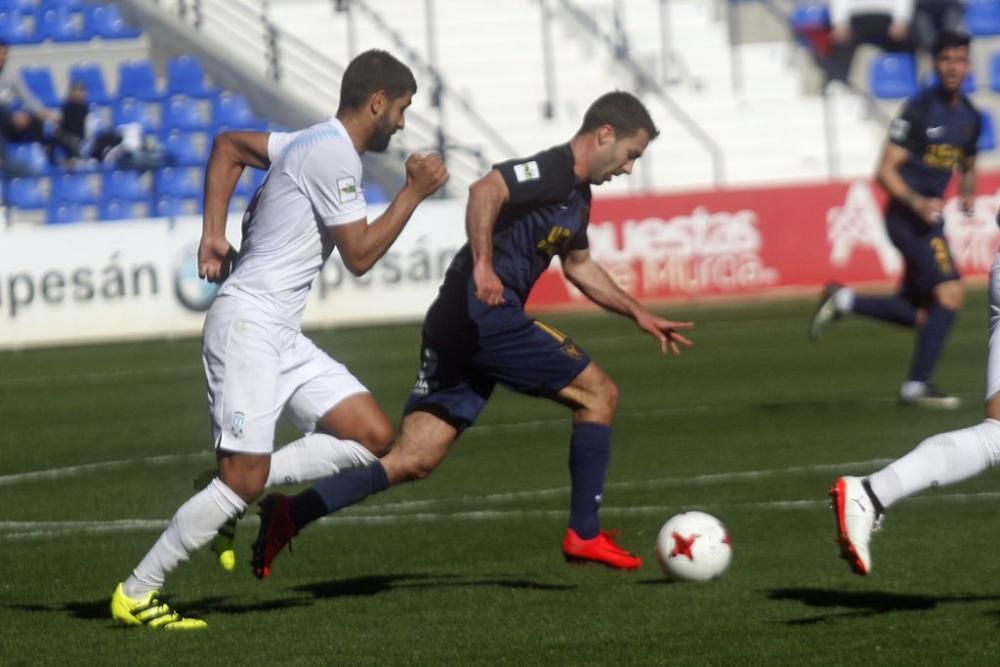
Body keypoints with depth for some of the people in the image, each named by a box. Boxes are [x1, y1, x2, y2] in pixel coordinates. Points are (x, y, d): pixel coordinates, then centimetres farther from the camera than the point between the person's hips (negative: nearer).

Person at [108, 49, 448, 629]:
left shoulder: (314, 143, 15)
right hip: (248, 325, -10)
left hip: (282, 335, 10)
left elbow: (228, 145, 25)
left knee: (374, 437, 0)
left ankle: (240, 495, 3)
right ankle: (136, 594, -4)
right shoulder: (334, 155, -14)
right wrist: (415, 192, -5)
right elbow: (360, 255, -13)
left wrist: (214, 231, 17)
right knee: (244, 479, -13)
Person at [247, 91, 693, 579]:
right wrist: (482, 265, -34)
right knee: (598, 393, 3)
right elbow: (486, 190, -26)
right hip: (486, 316, -9)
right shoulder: (552, 171, -9)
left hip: (455, 327, 9)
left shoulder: (576, 195, 22)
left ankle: (289, 515, -9)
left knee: (413, 461, 2)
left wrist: (639, 315, 38)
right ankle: (584, 534, 7)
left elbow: (579, 266, 37)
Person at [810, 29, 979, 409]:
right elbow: (886, 171, -14)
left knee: (919, 314, 10)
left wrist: (968, 192, 4)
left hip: (929, 218, 8)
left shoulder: (970, 117, 11)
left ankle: (843, 301, 22)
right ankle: (917, 386, -14)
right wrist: (917, 203, -29)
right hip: (907, 216, -8)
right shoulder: (920, 110, -11)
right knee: (949, 293, -18)